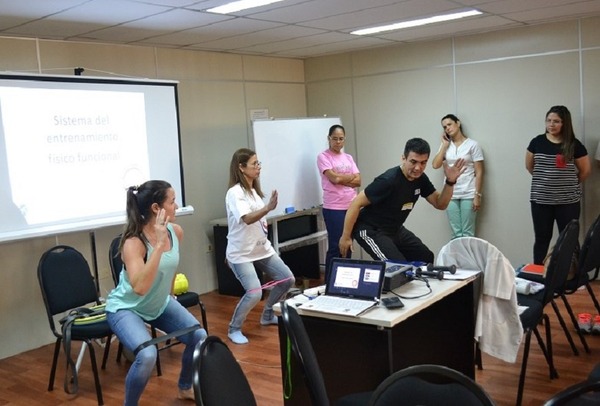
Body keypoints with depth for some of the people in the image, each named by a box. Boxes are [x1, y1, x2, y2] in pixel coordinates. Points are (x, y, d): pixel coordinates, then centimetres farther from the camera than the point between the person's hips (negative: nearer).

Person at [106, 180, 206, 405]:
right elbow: (139, 287, -45)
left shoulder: (176, 232, -11)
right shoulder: (134, 242, -31)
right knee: (148, 355, -30)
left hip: (161, 304, 7)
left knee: (200, 337, -7)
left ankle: (185, 387, 22)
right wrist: (159, 244, -45)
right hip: (126, 308, -6)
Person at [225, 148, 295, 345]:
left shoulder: (254, 191, 10)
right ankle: (234, 329, 4)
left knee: (288, 279, 8)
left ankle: (267, 316, 28)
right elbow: (247, 219, -34)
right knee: (254, 293, -20)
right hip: (241, 253, -9)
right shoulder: (235, 193, -18)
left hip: (262, 248, 9)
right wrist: (268, 208, -46)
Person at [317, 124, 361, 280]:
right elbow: (334, 178, -16)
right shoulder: (323, 157, -3)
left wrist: (341, 179, -9)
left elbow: (358, 181, 4)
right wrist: (350, 176, 0)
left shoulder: (348, 158, 15)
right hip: (333, 208, -6)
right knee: (335, 247, -4)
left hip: (351, 207, 6)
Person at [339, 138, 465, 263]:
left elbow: (440, 204, 2)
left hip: (394, 229, 9)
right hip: (370, 230, -8)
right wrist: (346, 237, -18)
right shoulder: (388, 180, -28)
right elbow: (356, 203, -23)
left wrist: (450, 182, -17)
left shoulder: (420, 178, -5)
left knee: (426, 258, 13)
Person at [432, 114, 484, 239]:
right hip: (450, 195, 4)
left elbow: (479, 172, -4)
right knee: (456, 233, 5)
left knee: (467, 233, -1)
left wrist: (478, 195, -11)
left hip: (468, 195, -3)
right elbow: (435, 165, -1)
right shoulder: (445, 145, 11)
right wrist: (444, 145, 0)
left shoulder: (472, 144, -2)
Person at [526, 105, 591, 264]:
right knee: (542, 239, 8)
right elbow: (529, 166, 13)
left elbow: (585, 169, 7)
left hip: (568, 201, -1)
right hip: (540, 200, 1)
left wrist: (570, 184, 11)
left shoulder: (574, 145, -3)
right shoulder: (537, 142, 0)